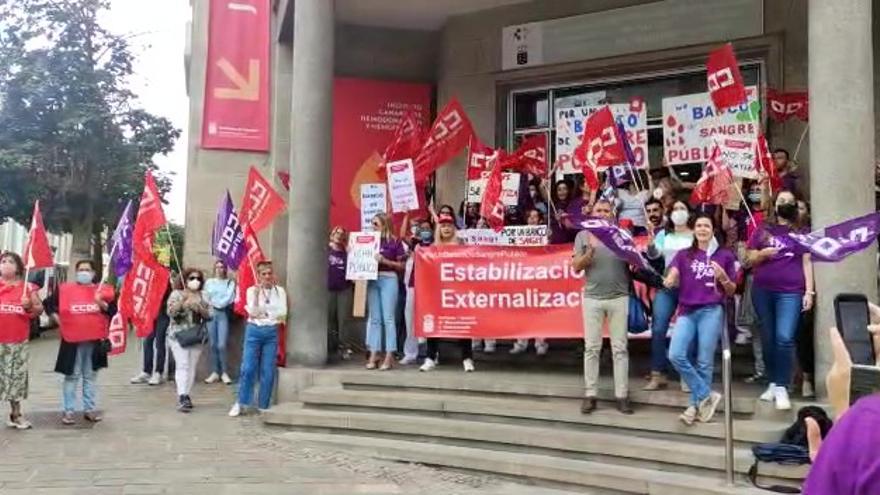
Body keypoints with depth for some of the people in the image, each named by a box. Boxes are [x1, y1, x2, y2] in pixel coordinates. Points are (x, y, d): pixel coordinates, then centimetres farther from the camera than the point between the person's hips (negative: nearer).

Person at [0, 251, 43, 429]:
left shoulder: (27, 287, 6)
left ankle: (16, 414, 16)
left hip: (18, 340, 1)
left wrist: (30, 306, -12)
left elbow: (39, 309, 9)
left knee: (17, 375, 7)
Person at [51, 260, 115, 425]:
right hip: (72, 340, -1)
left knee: (91, 376, 10)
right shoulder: (65, 289, 2)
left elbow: (114, 311, -1)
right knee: (71, 376, 3)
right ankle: (68, 411, 9)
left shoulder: (103, 290, 4)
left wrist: (102, 304, -18)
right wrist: (57, 317, 0)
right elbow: (49, 305, 11)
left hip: (95, 340, 1)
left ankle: (90, 409, 18)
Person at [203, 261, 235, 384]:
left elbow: (229, 298, -3)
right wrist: (215, 304, -3)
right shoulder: (209, 282, 17)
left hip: (223, 314, -3)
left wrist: (215, 302, -3)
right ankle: (216, 372, 9)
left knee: (221, 345, -11)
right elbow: (206, 297, 10)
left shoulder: (230, 282, 8)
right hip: (211, 313, 3)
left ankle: (224, 372, -2)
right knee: (213, 345, 1)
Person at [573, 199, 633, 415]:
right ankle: (590, 395, 9)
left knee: (620, 348, 2)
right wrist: (590, 252, -12)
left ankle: (622, 395, 7)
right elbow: (576, 266, 4)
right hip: (592, 298, 0)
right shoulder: (583, 235, 8)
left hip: (619, 297, 0)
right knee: (591, 348, 3)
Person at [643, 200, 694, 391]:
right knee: (658, 329, -6)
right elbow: (653, 255, 0)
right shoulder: (664, 234, 14)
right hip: (667, 286, 2)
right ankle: (658, 375, 0)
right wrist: (651, 238, -16)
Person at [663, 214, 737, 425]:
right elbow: (671, 279, 3)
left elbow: (731, 291, 11)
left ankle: (695, 405, 10)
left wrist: (723, 277, -8)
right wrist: (668, 282, -21)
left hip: (712, 311, -2)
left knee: (704, 362, -2)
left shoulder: (724, 255, 9)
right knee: (675, 355, -14)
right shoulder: (684, 255, 14)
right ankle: (706, 396, -1)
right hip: (687, 311, 2)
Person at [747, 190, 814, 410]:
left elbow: (807, 263, 6)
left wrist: (809, 291, -3)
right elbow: (750, 260, 11)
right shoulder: (763, 229, 12)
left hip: (790, 292, -2)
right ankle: (772, 383, 19)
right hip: (762, 290, 2)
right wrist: (762, 254, -11)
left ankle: (782, 388, -10)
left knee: (784, 338, -14)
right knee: (768, 338, 8)